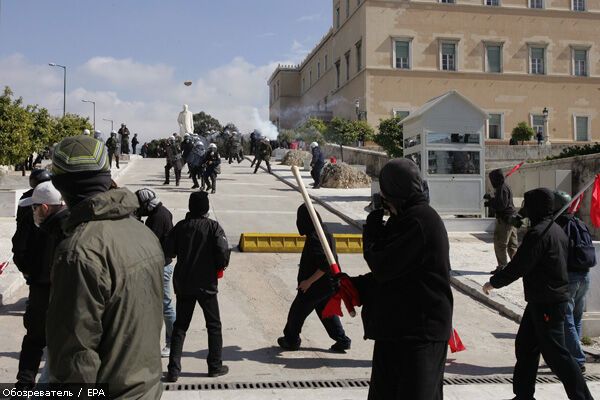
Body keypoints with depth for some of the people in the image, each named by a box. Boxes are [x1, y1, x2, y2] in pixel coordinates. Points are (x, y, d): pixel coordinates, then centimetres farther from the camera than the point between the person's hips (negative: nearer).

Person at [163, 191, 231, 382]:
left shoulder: (180, 226, -1)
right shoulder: (213, 226, -10)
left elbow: (168, 251, -3)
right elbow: (223, 250, -21)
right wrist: (221, 265, -2)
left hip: (183, 284, 3)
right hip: (206, 284, -3)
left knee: (180, 325, 11)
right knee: (214, 325, 13)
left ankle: (173, 369, 7)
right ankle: (215, 365, 18)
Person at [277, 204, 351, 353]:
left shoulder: (314, 239, -25)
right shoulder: (326, 233, 3)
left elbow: (325, 265, -30)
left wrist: (308, 281, -23)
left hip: (315, 286, -8)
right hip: (329, 284, 8)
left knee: (297, 311, 11)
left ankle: (291, 340, 25)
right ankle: (341, 340, 19)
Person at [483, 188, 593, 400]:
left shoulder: (537, 233, -19)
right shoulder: (557, 230, 12)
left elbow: (518, 267, -19)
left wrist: (493, 282, -6)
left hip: (546, 304, -10)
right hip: (556, 297, 10)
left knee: (555, 353, -4)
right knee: (525, 345, 16)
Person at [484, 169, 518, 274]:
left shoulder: (502, 189, -16)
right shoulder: (506, 187, 17)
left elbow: (501, 205, -23)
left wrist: (490, 199, -11)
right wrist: (491, 203, 10)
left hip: (505, 220, -10)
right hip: (511, 219, 10)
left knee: (500, 244, -5)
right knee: (512, 244, 13)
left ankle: (502, 266, -2)